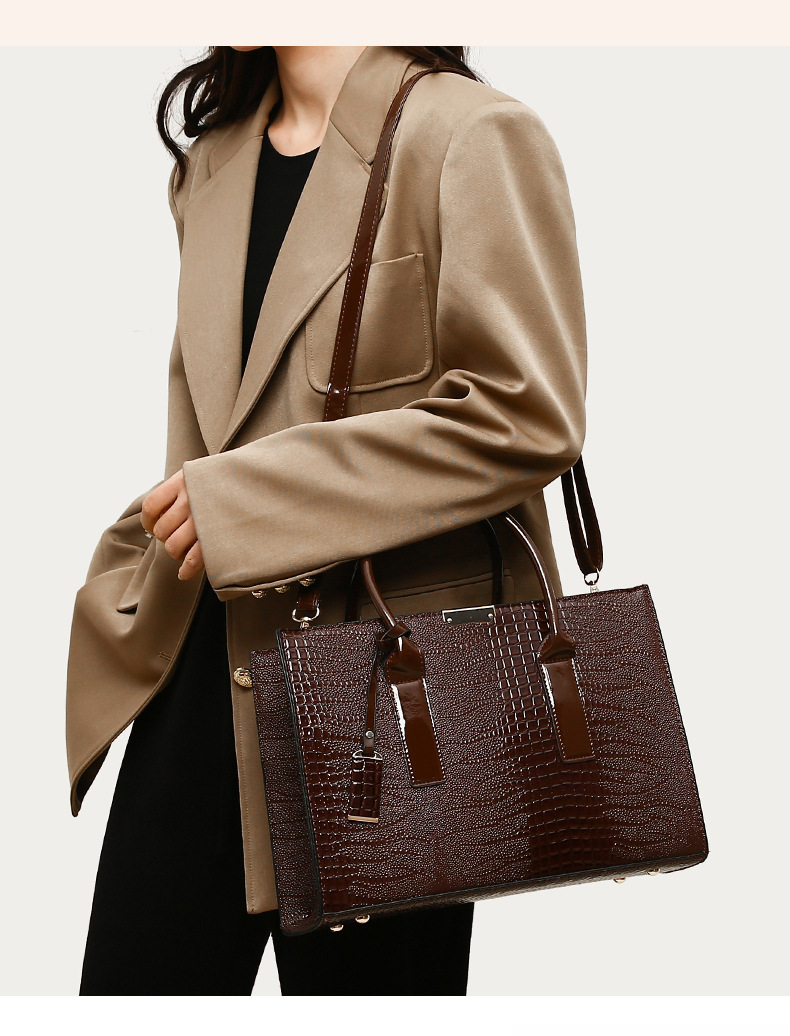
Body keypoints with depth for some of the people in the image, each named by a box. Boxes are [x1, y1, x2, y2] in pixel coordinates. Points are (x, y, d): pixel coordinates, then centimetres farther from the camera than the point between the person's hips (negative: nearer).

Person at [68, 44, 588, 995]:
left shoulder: (473, 137, -8)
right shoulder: (210, 163, 16)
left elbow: (524, 417, -18)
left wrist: (244, 498, -16)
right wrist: (125, 595, 16)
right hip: (205, 673, 7)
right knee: (131, 986, 8)